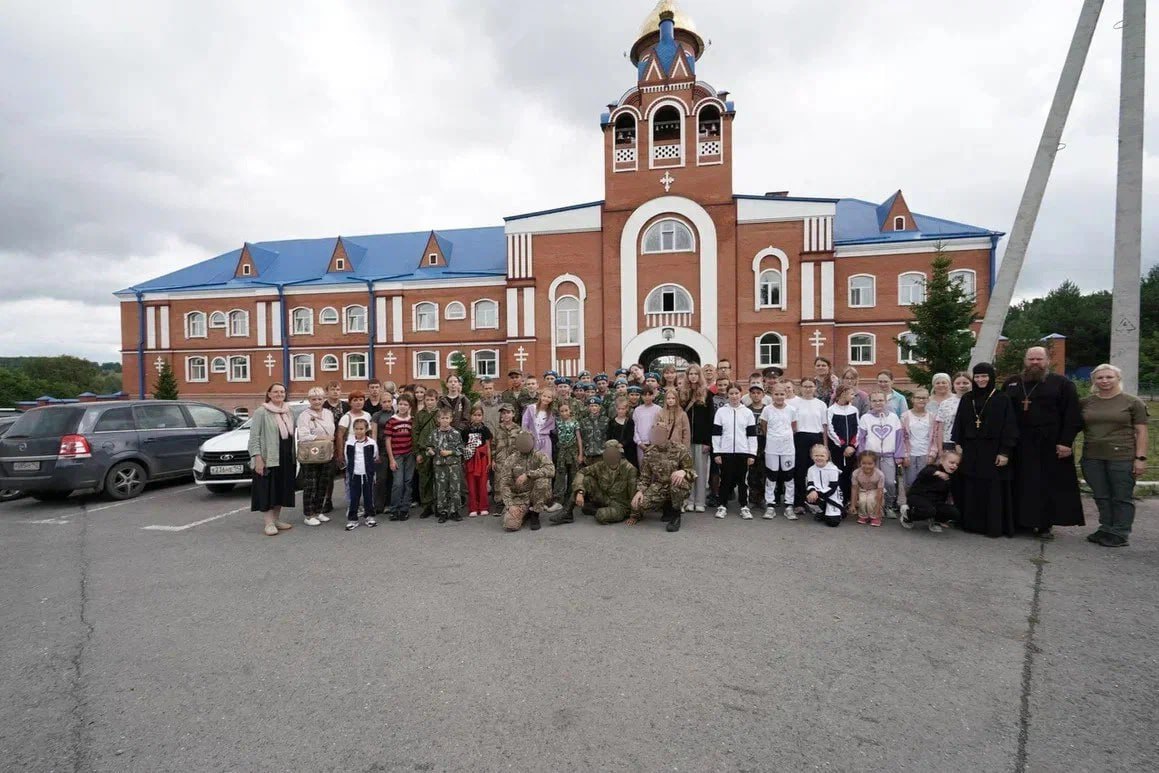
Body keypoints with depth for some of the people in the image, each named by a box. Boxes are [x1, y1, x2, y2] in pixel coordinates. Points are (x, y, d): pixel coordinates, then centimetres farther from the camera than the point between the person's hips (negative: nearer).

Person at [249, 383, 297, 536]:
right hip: (267, 459, -6)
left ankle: (277, 519, 23)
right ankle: (268, 523, 1)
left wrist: (294, 455, 11)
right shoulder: (261, 412, -7)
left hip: (286, 459, 7)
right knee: (267, 491, -3)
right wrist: (257, 458, -19)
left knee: (281, 490, 12)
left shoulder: (287, 412, 12)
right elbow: (254, 437, -11)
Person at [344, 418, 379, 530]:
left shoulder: (371, 443, -4)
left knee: (368, 496, 9)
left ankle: (369, 516, 21)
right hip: (354, 474, 0)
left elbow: (375, 458, 7)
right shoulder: (349, 443, -1)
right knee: (354, 497, 3)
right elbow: (347, 458, 9)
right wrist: (351, 468, 9)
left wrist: (370, 468, 7)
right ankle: (352, 519, 11)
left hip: (368, 474, 0)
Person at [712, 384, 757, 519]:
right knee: (725, 479, 5)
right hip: (725, 452, 0)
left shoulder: (748, 412, 4)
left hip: (743, 452, 1)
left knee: (743, 480, 7)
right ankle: (723, 506, 16)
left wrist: (752, 454, -2)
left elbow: (752, 434, 3)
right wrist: (716, 453, -4)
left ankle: (744, 507, 17)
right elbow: (716, 433, 1)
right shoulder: (721, 411, 2)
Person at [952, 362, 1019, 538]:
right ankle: (972, 523, 16)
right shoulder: (967, 399, 9)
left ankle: (995, 526, 9)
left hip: (993, 451, -4)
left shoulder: (1003, 399, -3)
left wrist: (1005, 452, -13)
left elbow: (1009, 427, -7)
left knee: (993, 489, 0)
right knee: (971, 489, 7)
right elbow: (959, 426, 9)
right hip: (970, 451, 4)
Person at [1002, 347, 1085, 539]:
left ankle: (1045, 525, 9)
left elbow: (1072, 415, -5)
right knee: (1021, 485, 7)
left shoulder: (1062, 383, 2)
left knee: (1049, 485, 1)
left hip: (1050, 445, -3)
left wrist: (1066, 442, -13)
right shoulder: (1011, 383, 11)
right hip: (1018, 445, 3)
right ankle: (1021, 521, 16)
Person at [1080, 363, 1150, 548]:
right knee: (1102, 497, 10)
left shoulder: (1133, 402, 0)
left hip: (1122, 458, -3)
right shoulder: (1085, 402, 8)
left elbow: (1141, 432, -1)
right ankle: (1106, 529, 20)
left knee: (1122, 497, 4)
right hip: (1092, 458, 3)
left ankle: (1120, 534, 12)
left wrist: (1140, 458, -7)